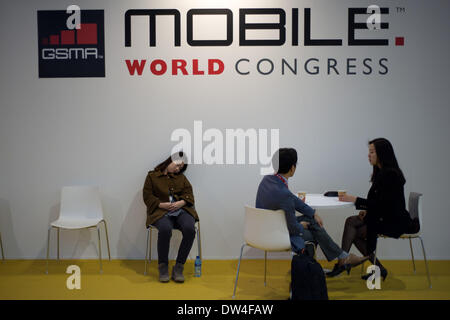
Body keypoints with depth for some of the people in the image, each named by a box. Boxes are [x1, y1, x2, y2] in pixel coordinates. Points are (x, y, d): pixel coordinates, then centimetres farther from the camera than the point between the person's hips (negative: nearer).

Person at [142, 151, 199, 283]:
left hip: (181, 210, 3)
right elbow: (147, 196, 5)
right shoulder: (152, 176, 13)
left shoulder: (181, 177, 22)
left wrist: (181, 202, -9)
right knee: (165, 229, -37)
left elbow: (188, 193, 12)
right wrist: (161, 204, -11)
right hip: (161, 211, -2)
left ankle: (178, 267, -18)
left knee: (190, 229, -30)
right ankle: (163, 267, -15)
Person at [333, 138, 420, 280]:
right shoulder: (381, 172, 10)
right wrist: (367, 210, -1)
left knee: (355, 232, -11)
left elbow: (383, 204, -23)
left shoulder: (390, 174, -19)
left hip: (394, 222, -9)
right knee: (351, 221, -6)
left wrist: (355, 200, -21)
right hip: (384, 217, 9)